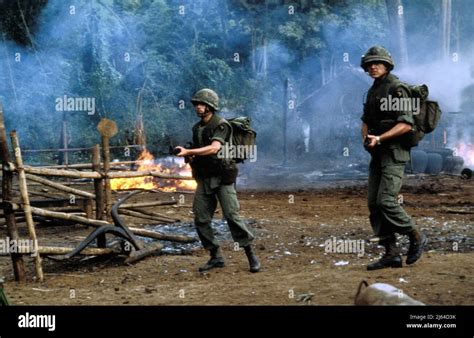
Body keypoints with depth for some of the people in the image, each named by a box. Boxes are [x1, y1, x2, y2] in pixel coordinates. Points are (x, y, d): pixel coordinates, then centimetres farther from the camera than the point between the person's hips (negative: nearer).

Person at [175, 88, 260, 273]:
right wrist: (190, 158, 0)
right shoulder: (197, 128, 12)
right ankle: (216, 257, 13)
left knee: (232, 216, -11)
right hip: (204, 179, 7)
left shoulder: (221, 125, -11)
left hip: (222, 177, -7)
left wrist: (188, 152, -31)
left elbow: (213, 148, -26)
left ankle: (251, 255, -1)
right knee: (201, 220, 2)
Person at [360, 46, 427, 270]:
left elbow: (406, 124, -19)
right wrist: (365, 138, 7)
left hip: (394, 153, -9)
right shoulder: (373, 91, 16)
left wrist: (379, 138, -22)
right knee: (374, 204, 3)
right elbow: (366, 120, 27)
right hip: (377, 154, 9)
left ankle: (416, 238, 4)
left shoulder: (396, 88, -11)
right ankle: (391, 254, 7)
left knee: (386, 201, -16)